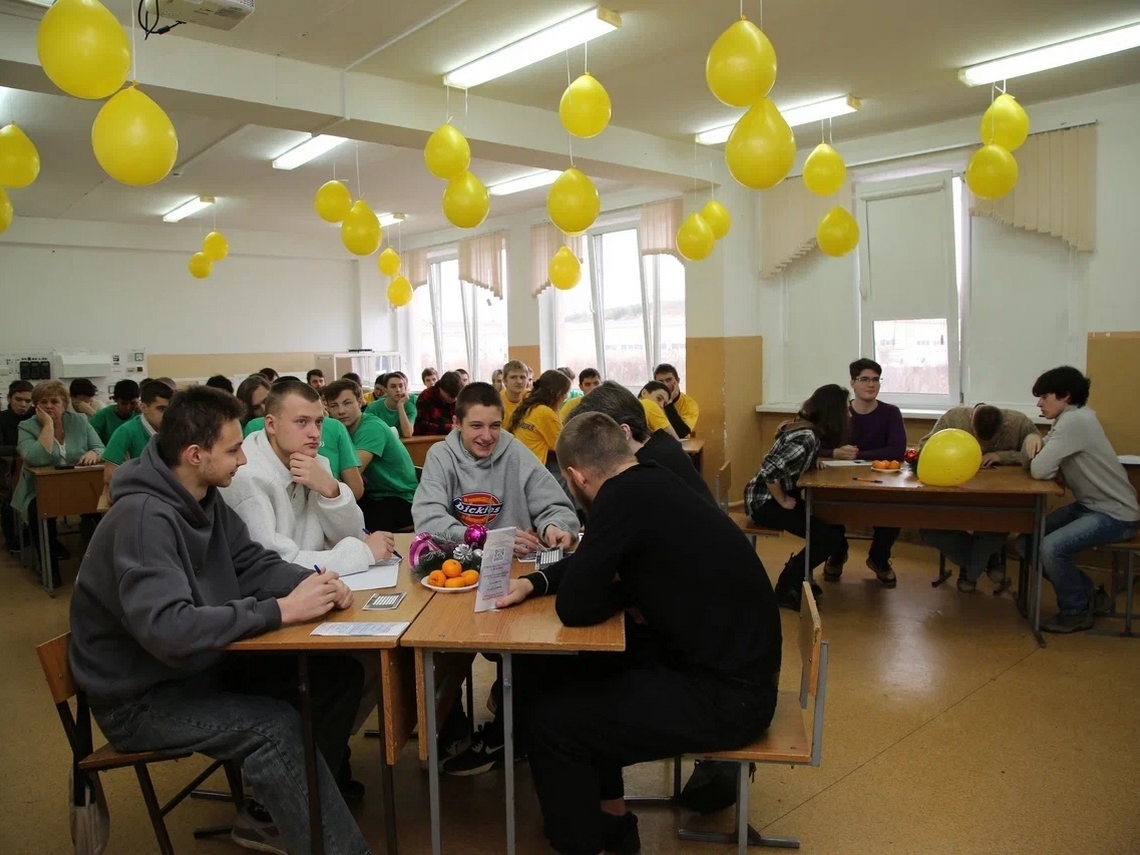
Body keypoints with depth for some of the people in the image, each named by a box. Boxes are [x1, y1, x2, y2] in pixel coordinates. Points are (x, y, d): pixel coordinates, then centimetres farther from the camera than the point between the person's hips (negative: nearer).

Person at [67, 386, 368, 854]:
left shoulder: (205, 498, 0)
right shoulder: (144, 517, -28)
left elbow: (253, 564, 4)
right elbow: (168, 629, -39)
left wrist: (312, 581, -17)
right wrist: (280, 610, -35)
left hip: (198, 665, 9)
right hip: (141, 697, -8)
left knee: (339, 673, -3)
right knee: (276, 725, -29)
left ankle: (269, 813, 13)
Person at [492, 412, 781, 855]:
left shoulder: (626, 497, -23)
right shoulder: (651, 483, 5)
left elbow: (574, 606, -20)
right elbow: (593, 566, 19)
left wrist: (625, 595, -2)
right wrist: (534, 582, 7)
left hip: (726, 696, -9)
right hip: (728, 663, 9)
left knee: (546, 720, -7)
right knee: (559, 671, 17)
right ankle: (609, 818, 30)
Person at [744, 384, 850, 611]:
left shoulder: (803, 425, 4)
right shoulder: (806, 438, -25)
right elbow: (770, 469, -32)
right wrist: (784, 502, -19)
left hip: (773, 496, 10)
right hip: (765, 501, -10)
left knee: (834, 523, 7)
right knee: (831, 537, -12)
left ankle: (797, 575, 20)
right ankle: (786, 588, 1)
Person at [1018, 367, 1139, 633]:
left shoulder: (1075, 421, -22)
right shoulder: (1067, 420, 8)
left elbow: (1039, 470, -28)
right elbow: (1034, 463, 9)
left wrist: (1039, 450, -5)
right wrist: (1035, 441, -12)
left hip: (1116, 514, -10)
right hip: (1087, 505, 10)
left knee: (1051, 547, -27)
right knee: (1027, 542, 0)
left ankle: (1076, 611, -1)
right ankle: (1087, 595, 17)